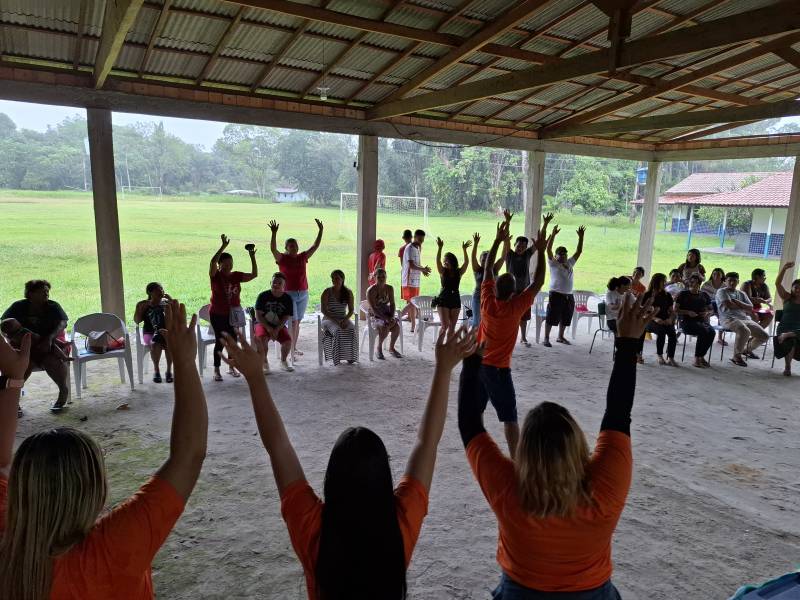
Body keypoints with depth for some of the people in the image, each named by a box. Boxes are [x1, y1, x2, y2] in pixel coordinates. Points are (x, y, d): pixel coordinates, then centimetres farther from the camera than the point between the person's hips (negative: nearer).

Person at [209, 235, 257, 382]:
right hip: (218, 314, -4)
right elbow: (212, 262, -28)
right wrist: (223, 246, -33)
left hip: (233, 314, 4)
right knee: (220, 341, -1)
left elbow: (254, 274, 1)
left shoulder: (236, 275, 3)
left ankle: (232, 367, 25)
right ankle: (216, 370, 10)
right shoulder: (215, 276, -9)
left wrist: (252, 257, -8)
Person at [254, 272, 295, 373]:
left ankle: (283, 361, 5)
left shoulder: (287, 299, -2)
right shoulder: (263, 296, -7)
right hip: (262, 324, -1)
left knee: (288, 340, -25)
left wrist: (277, 330, -20)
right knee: (263, 338, -33)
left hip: (279, 326, 2)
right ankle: (264, 362, -9)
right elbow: (258, 315, -9)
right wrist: (269, 329, -20)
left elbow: (286, 318, -5)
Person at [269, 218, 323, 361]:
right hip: (288, 294, -5)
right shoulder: (282, 258, -4)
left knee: (298, 322, 11)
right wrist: (274, 233, -32)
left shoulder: (302, 257, 7)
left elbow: (315, 246, 9)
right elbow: (273, 249, -21)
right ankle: (290, 351, -6)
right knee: (293, 321, -10)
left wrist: (320, 231, 2)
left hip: (303, 294, 5)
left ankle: (294, 348, 22)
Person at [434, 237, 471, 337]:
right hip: (443, 300, -3)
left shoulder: (459, 272, 3)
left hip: (455, 300, 3)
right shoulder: (443, 272, -2)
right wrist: (440, 248, -28)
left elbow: (466, 262, -9)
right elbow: (437, 261, -16)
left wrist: (464, 250, -20)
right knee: (445, 325, -9)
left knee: (452, 326, 6)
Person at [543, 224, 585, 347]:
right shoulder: (553, 264, -4)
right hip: (556, 294, -6)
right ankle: (546, 338, 4)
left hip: (569, 296, 6)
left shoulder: (570, 263, 12)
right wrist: (553, 235, -22)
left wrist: (581, 237, 7)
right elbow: (548, 249, -15)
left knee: (565, 318, 14)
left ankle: (560, 337, 28)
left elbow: (579, 251, 14)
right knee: (551, 318, -3)